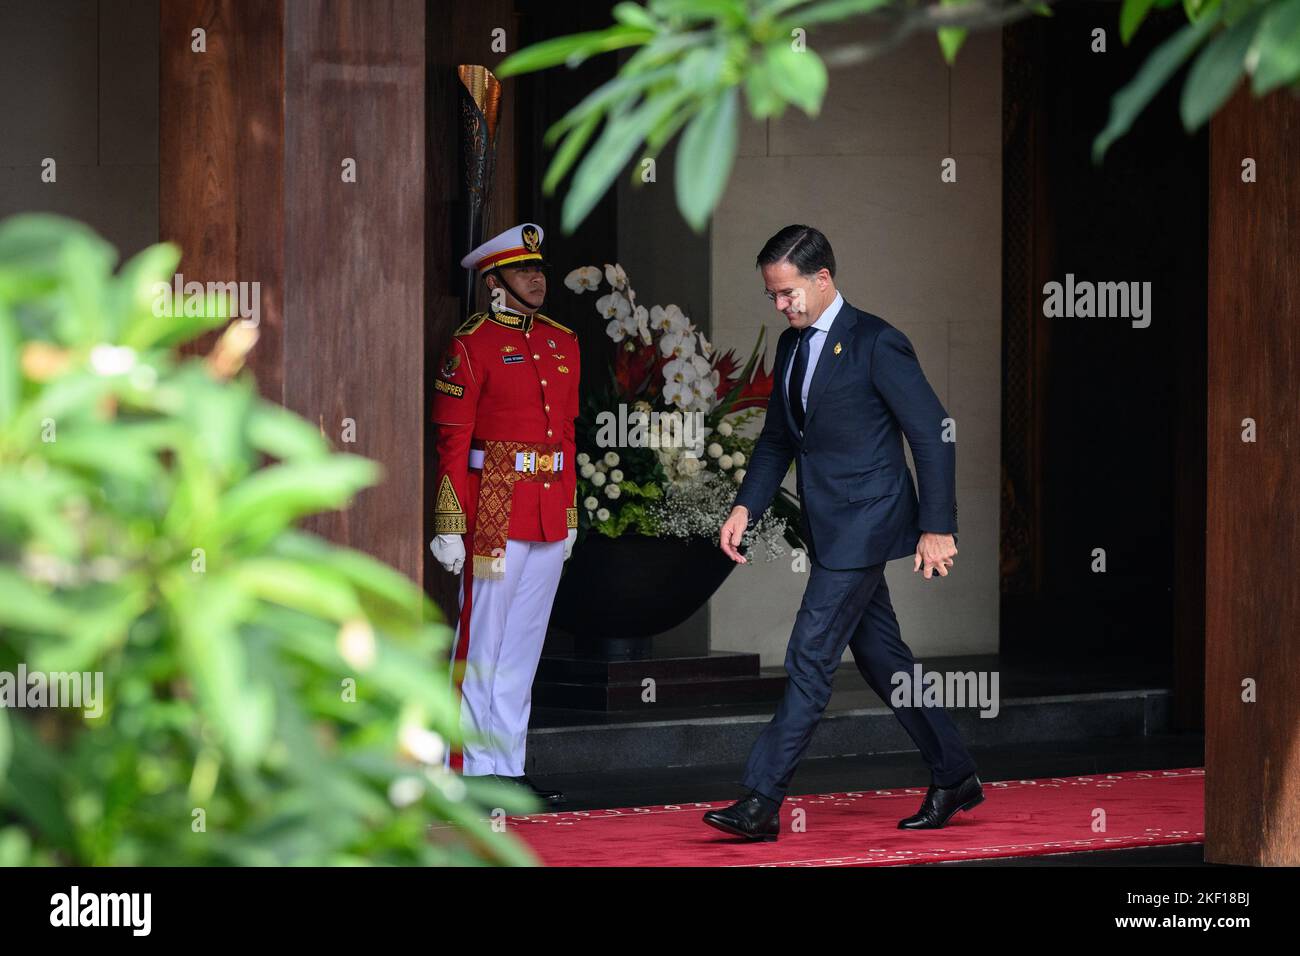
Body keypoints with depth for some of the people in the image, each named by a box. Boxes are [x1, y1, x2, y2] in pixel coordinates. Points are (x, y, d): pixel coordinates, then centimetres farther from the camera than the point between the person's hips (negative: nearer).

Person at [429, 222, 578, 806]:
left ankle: (507, 767, 16)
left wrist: (569, 515, 16)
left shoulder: (562, 342, 14)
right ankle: (469, 772, 3)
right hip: (495, 510, -7)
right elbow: (452, 441, -9)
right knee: (482, 640, -2)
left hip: (549, 511, 7)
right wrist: (450, 526, -13)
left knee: (525, 644, 10)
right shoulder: (472, 343, -6)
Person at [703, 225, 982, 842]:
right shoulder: (791, 345, 11)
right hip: (829, 528, 9)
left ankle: (761, 801, -11)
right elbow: (777, 439, 18)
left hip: (864, 522, -9)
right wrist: (745, 507, 4)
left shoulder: (876, 344, -14)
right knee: (880, 656, 14)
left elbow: (933, 434, -13)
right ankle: (954, 778, 25)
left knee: (810, 656, -11)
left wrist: (937, 526, -15)